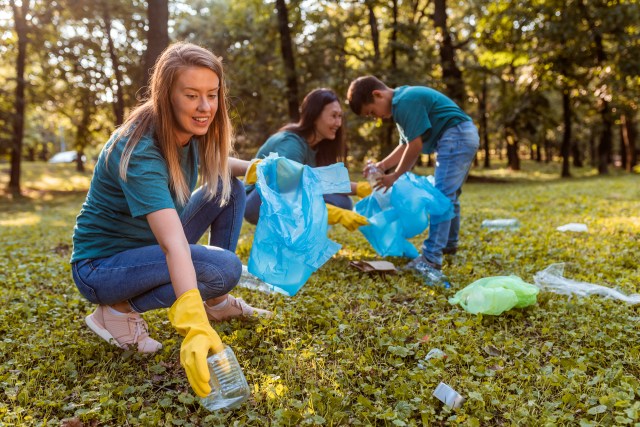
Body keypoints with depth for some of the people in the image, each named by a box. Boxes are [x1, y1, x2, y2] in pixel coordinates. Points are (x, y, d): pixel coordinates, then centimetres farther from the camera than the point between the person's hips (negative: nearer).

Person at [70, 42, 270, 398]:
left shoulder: (188, 131, -7)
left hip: (149, 246, 8)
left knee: (230, 189, 0)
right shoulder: (140, 152, -31)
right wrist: (194, 325, -54)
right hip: (102, 266, -8)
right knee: (223, 267, -28)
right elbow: (174, 245, -44)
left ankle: (216, 301, 5)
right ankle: (119, 310, -9)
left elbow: (216, 166, 16)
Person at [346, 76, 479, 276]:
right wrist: (383, 164, 2)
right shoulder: (402, 101, 15)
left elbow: (415, 145, -18)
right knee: (449, 195, 22)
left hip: (456, 137, -11)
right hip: (464, 137, 11)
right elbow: (406, 145, 15)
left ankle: (431, 258, -17)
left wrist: (395, 176, -8)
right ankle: (449, 243, 37)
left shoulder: (405, 101, -18)